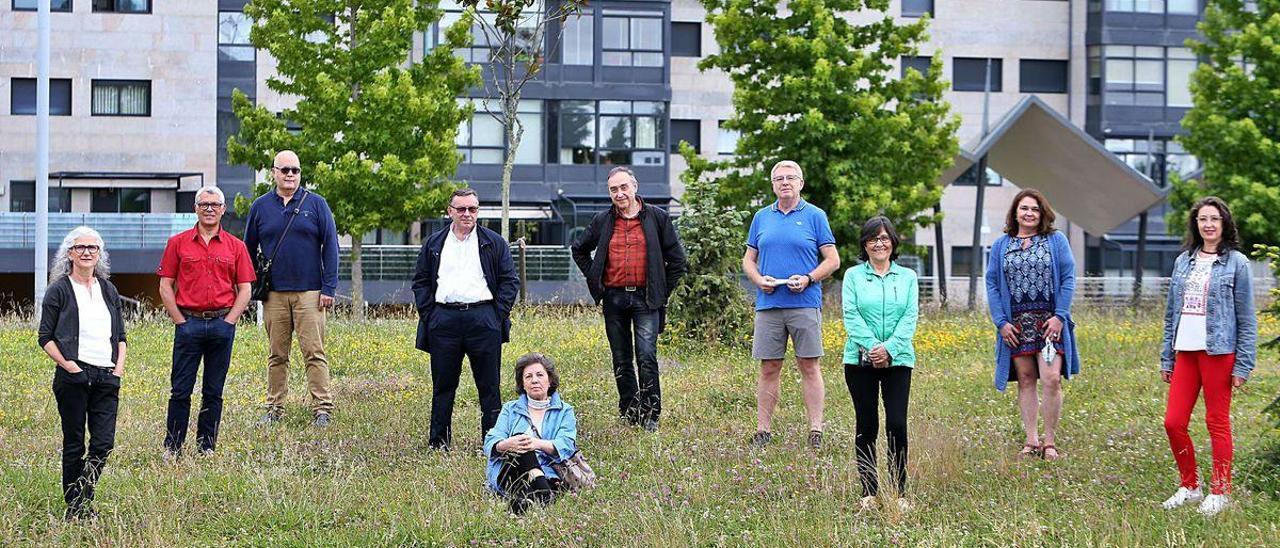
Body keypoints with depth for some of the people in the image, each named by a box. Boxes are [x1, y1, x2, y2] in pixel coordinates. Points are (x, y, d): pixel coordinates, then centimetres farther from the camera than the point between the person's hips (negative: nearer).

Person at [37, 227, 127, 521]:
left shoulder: (108, 290, 15)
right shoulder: (59, 290, 1)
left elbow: (120, 335, 19)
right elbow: (45, 337, -1)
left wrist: (120, 365, 5)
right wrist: (66, 364, -12)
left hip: (106, 376, 4)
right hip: (73, 376, -4)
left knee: (104, 442, -2)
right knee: (74, 443, 2)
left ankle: (84, 500, 15)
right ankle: (74, 507, 12)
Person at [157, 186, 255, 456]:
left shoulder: (236, 247, 8)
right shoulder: (178, 243, 5)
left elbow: (244, 289, 7)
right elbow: (165, 285, 4)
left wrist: (229, 321, -3)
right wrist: (180, 321, -4)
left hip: (222, 325, 1)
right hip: (189, 324, -1)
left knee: (214, 391, 7)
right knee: (180, 390, -1)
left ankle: (207, 448, 14)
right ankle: (172, 448, 5)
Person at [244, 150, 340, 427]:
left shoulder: (316, 204, 3)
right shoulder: (260, 206, 9)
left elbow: (330, 245, 2)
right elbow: (249, 249, 16)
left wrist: (329, 287, -4)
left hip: (309, 292, -2)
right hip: (274, 294, 2)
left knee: (314, 352, -4)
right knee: (277, 355, 7)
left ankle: (322, 408, -3)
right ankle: (275, 408, 14)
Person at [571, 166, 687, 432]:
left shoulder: (657, 218, 2)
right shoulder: (602, 221, 8)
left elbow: (677, 258, 6)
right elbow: (580, 251, 23)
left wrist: (663, 291, 2)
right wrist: (594, 280, 13)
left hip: (645, 299, -3)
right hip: (614, 299, 3)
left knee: (647, 357, -13)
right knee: (621, 362, 7)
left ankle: (650, 415, -6)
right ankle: (629, 415, 15)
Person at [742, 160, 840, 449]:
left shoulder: (815, 216, 4)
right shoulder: (762, 217, 14)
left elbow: (832, 260, 3)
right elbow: (749, 259, 17)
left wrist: (808, 279, -13)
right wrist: (759, 279, -3)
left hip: (805, 303, -3)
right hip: (768, 303, 3)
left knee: (809, 366, -2)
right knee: (768, 368, 4)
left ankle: (816, 431, 0)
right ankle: (763, 430, 9)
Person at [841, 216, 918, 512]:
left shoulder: (907, 277, 10)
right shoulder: (853, 276, 6)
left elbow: (910, 317, 1)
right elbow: (851, 316, -4)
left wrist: (889, 348, -13)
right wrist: (871, 346, -17)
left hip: (898, 360, 0)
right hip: (860, 360, 0)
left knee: (897, 425, -7)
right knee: (867, 426, 4)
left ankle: (900, 493, 1)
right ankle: (869, 493, 11)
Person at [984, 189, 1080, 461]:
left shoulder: (1056, 240, 6)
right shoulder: (1000, 246, 11)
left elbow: (1068, 279, 1)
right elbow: (992, 285, 8)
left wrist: (1059, 317, -8)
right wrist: (1001, 322, -2)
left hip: (1049, 321, -2)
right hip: (1016, 324, 2)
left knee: (1051, 379, -12)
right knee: (1026, 380, 4)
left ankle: (1050, 441, -2)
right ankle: (1031, 441, 10)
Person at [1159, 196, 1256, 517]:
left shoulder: (1236, 262, -1)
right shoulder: (1183, 261, 13)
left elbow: (1246, 318, -3)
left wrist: (1243, 365, -8)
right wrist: (1166, 358, 13)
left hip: (1218, 351, -5)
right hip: (1185, 351, 5)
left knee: (1218, 423, 1)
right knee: (1173, 422, 2)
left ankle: (1219, 493, 11)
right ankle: (1189, 486, 18)